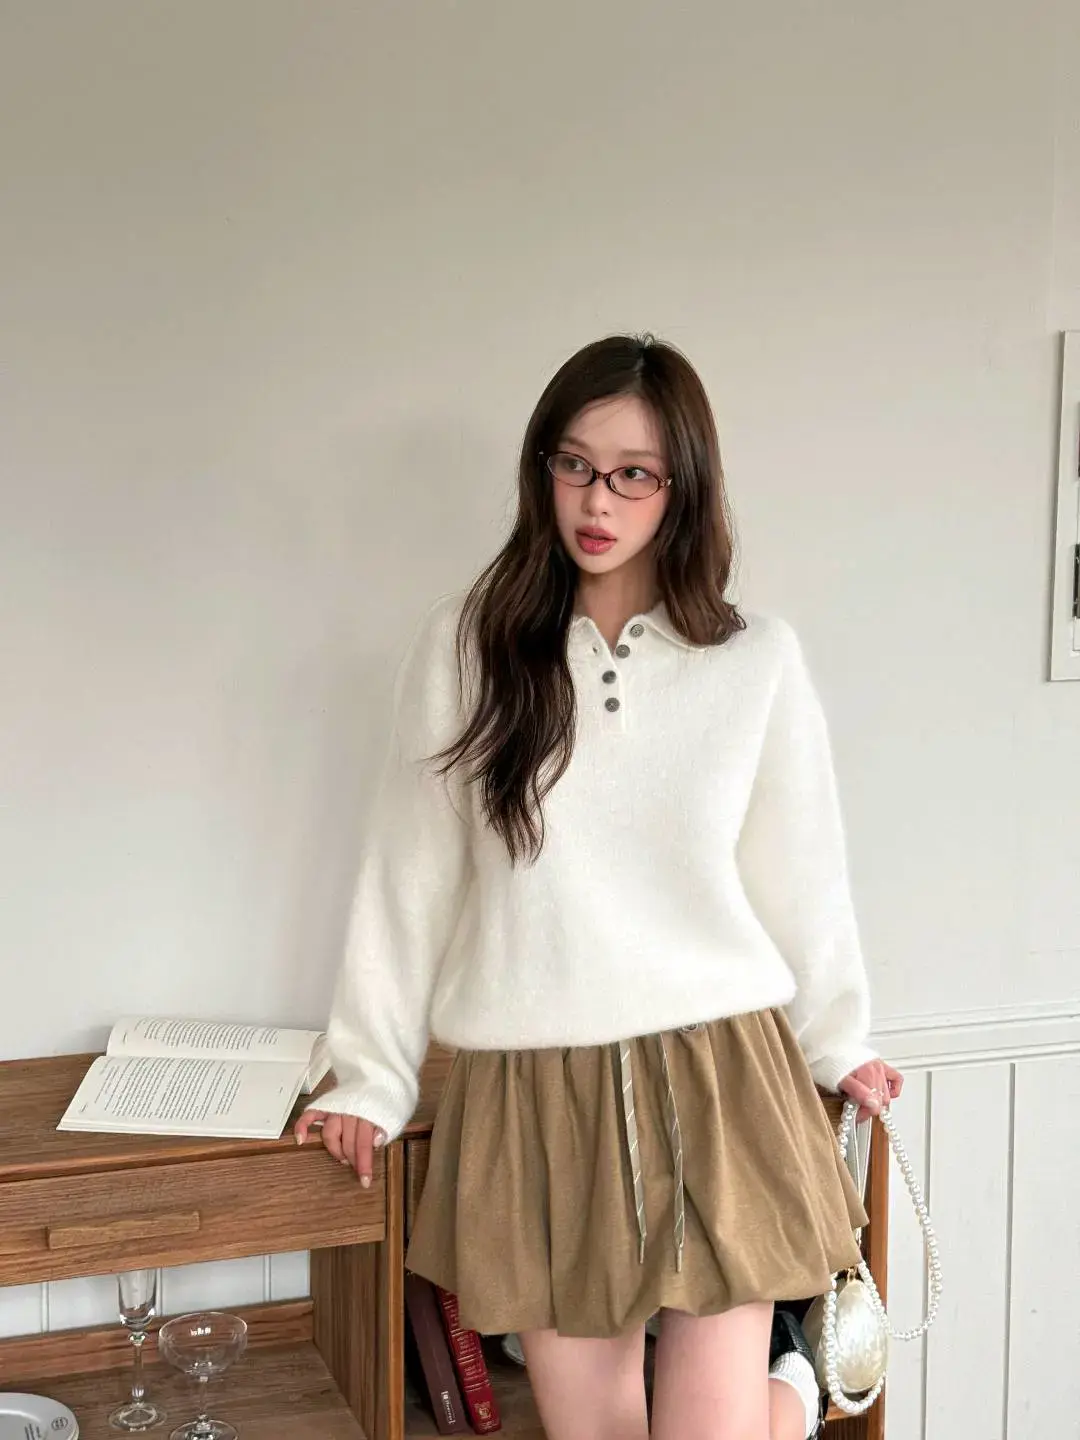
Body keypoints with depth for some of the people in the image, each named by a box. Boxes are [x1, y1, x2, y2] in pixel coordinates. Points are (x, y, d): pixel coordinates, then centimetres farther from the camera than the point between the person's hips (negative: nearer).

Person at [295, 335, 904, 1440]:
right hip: (534, 1096, 0)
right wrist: (371, 1079, 9)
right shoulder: (465, 647, -2)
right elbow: (410, 874, 4)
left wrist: (836, 1047, 19)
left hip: (717, 1084, 0)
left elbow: (798, 873, 10)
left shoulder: (759, 662, -1)